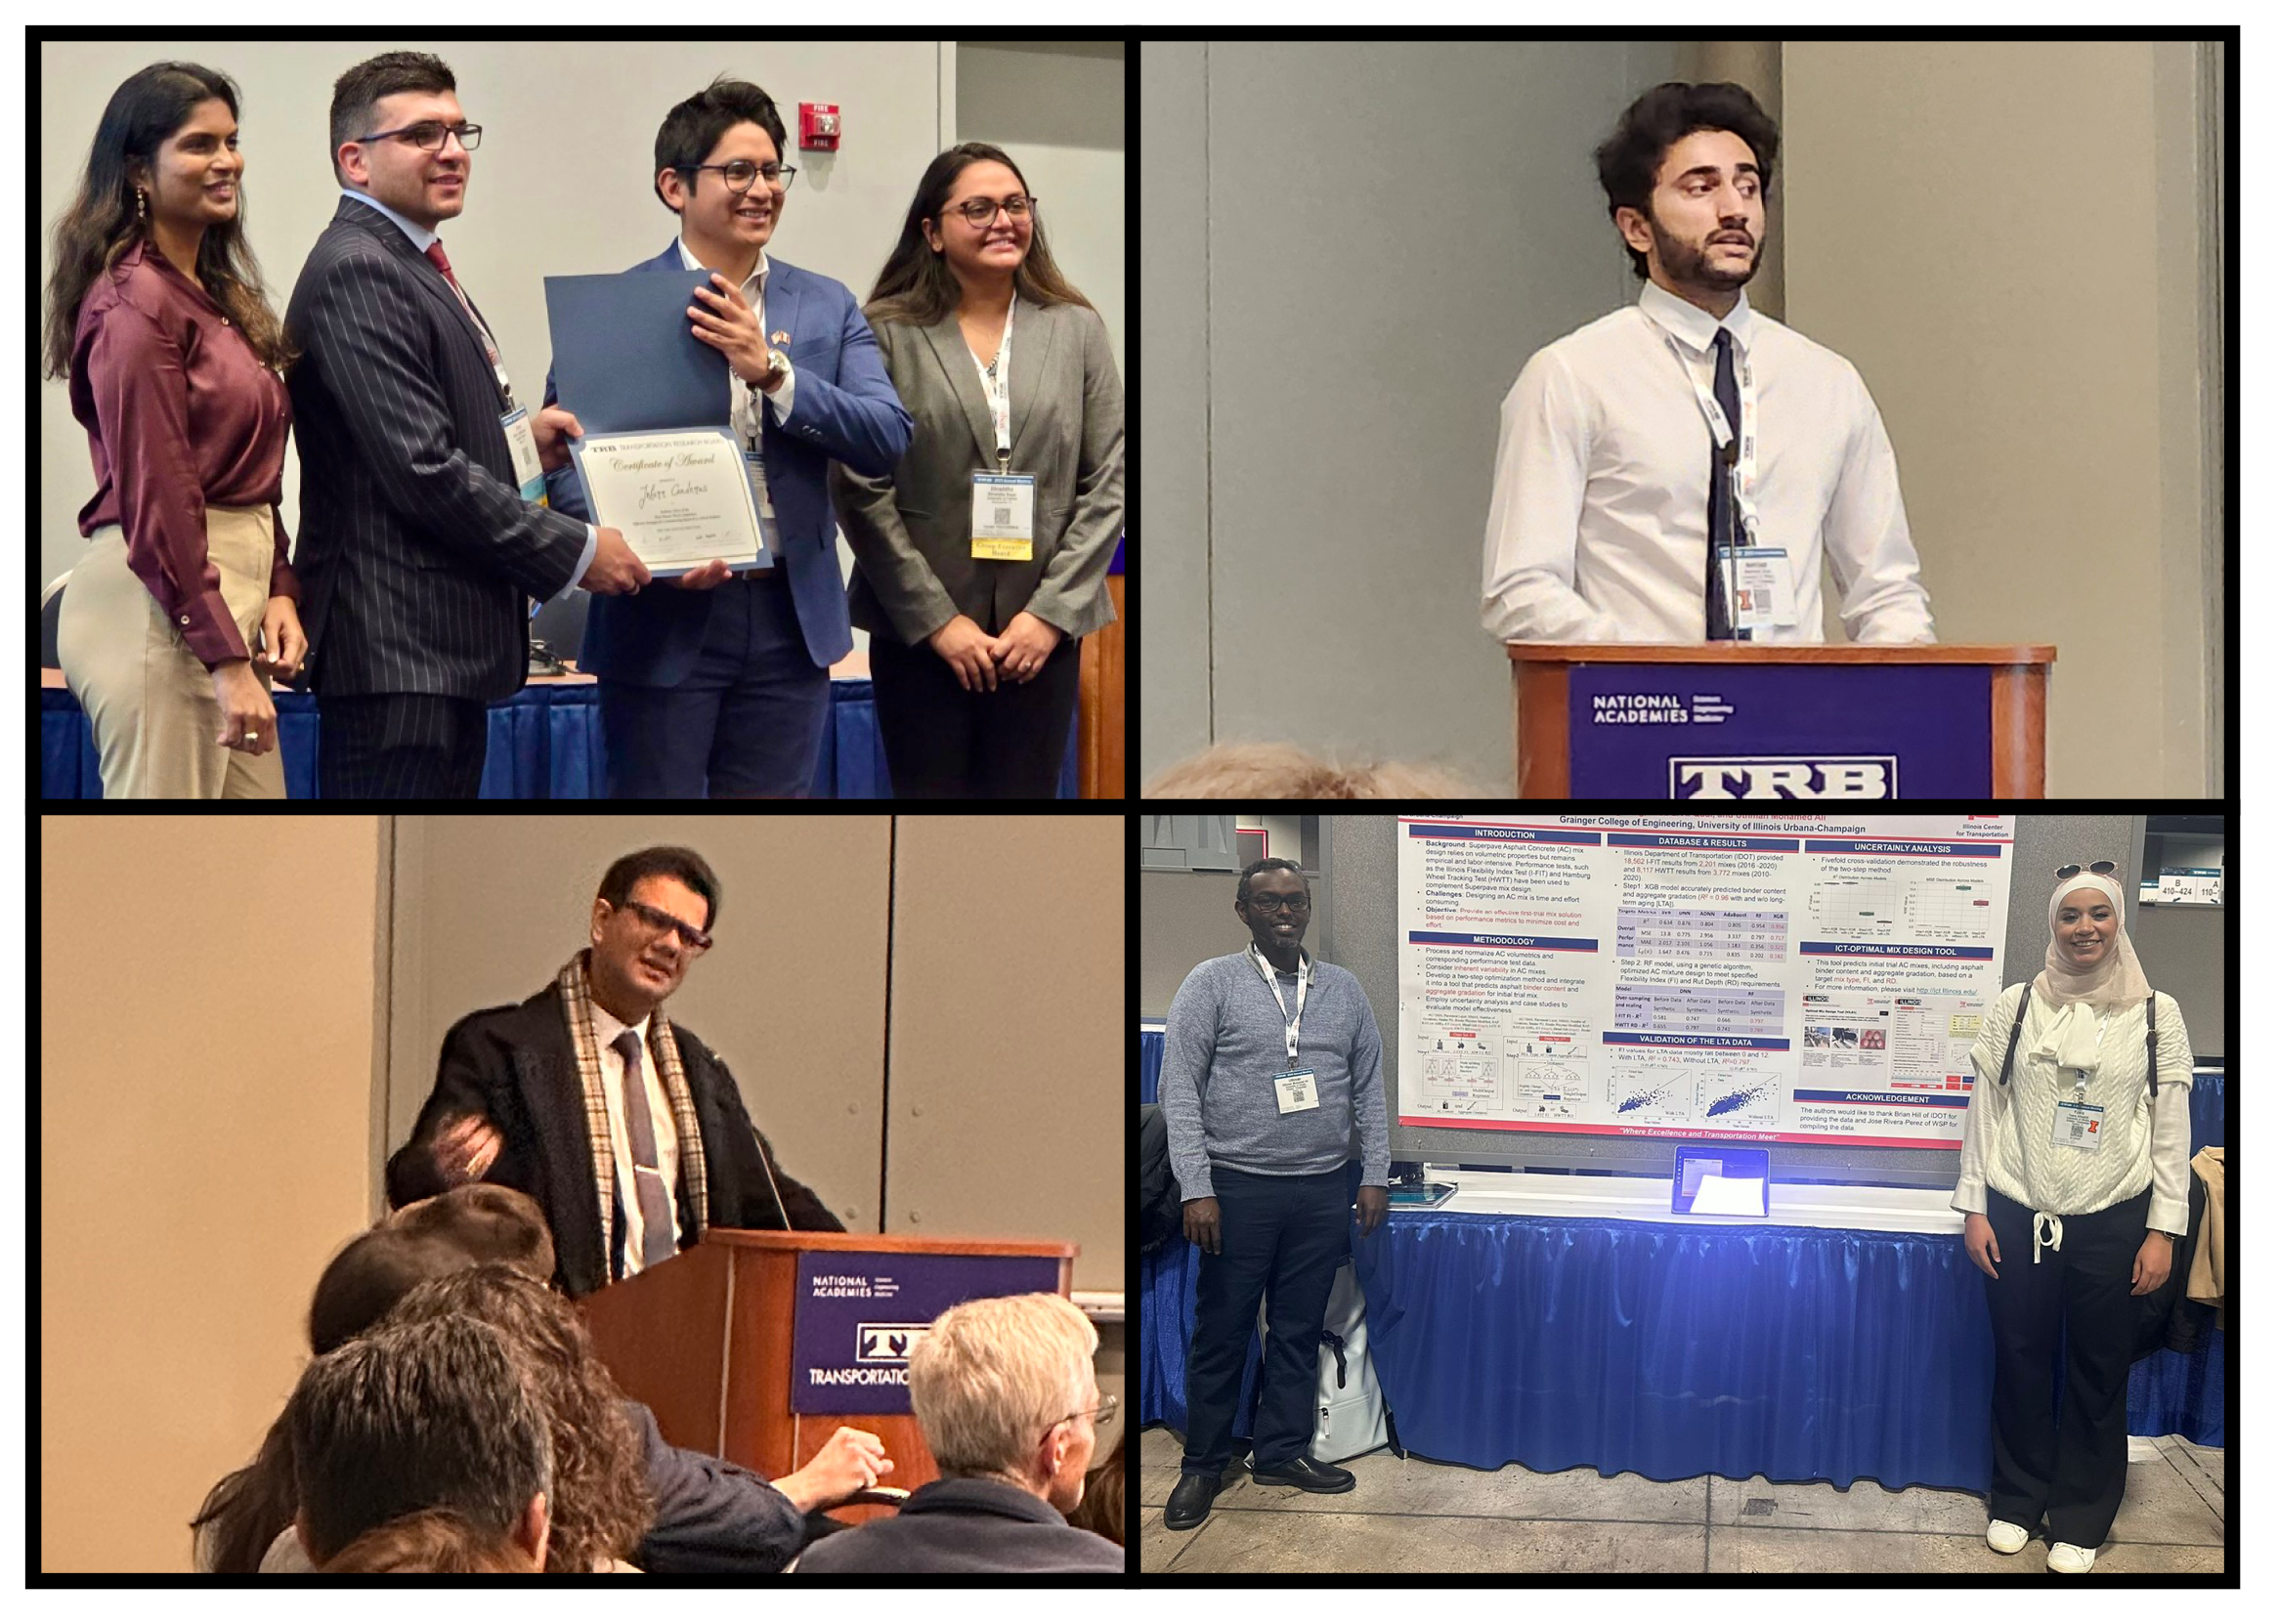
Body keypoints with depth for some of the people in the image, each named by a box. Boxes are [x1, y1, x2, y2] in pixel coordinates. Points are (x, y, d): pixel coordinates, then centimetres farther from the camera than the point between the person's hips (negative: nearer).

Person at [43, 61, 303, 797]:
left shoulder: (217, 291, 16)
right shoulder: (135, 301, -12)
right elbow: (156, 500, -17)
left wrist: (278, 592, 4)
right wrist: (226, 658, -19)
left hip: (227, 597, 9)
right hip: (158, 604, -9)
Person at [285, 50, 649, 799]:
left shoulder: (410, 264, 19)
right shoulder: (356, 271, -14)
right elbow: (423, 472, -21)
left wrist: (520, 440, 8)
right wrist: (575, 552, -15)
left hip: (447, 651, 11)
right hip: (397, 655, -11)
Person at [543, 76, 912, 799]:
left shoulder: (828, 306, 9)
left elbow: (889, 440, -2)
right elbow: (567, 455, -6)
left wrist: (771, 371, -16)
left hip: (789, 620, 3)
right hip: (663, 618, -3)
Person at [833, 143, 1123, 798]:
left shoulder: (1078, 329, 7)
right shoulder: (887, 333, -2)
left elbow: (1109, 481, 4)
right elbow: (859, 490, -5)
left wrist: (1053, 611, -6)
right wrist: (937, 619, -9)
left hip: (1043, 630, 2)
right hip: (918, 631, -2)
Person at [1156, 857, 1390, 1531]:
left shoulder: (1344, 989, 10)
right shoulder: (1211, 984, -3)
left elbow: (1369, 1089, 14)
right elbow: (1180, 1090, -7)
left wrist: (1375, 1176, 7)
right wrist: (1196, 1189, -14)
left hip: (1324, 1190, 4)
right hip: (1239, 1188, -3)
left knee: (1300, 1329, 9)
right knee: (1221, 1331, 2)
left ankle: (1284, 1451, 21)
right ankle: (1203, 1465, 12)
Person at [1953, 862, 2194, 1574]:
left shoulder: (2155, 1013, -1)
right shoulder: (2016, 1006, 1)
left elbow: (2172, 1127, 0)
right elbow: (1984, 1109, 4)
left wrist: (2162, 1230, -3)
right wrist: (1974, 1209, 0)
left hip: (2110, 1222, -1)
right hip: (2018, 1216, 1)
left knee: (2098, 1373, 5)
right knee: (2020, 1363, 8)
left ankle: (2081, 1517, 17)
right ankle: (2018, 1497, 24)